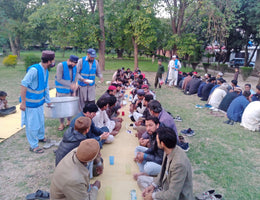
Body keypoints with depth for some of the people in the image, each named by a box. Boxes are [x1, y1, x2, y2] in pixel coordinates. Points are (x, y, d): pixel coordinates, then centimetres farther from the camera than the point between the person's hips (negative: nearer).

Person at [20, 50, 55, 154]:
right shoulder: (34, 70, -25)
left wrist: (48, 101, 21)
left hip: (39, 101, 8)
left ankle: (40, 137, 45)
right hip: (30, 103, -8)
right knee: (32, 124, 4)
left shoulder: (45, 71, 3)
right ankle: (33, 146, 20)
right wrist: (23, 102, -22)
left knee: (41, 121, 22)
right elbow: (23, 85, -24)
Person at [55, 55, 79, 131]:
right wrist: (70, 84, -25)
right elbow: (59, 79, -18)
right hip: (61, 91, -4)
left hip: (70, 91, 4)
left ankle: (69, 121, 29)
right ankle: (61, 124, 17)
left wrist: (74, 91, 3)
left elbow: (74, 80, 9)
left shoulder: (74, 68, 3)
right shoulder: (61, 65, -12)